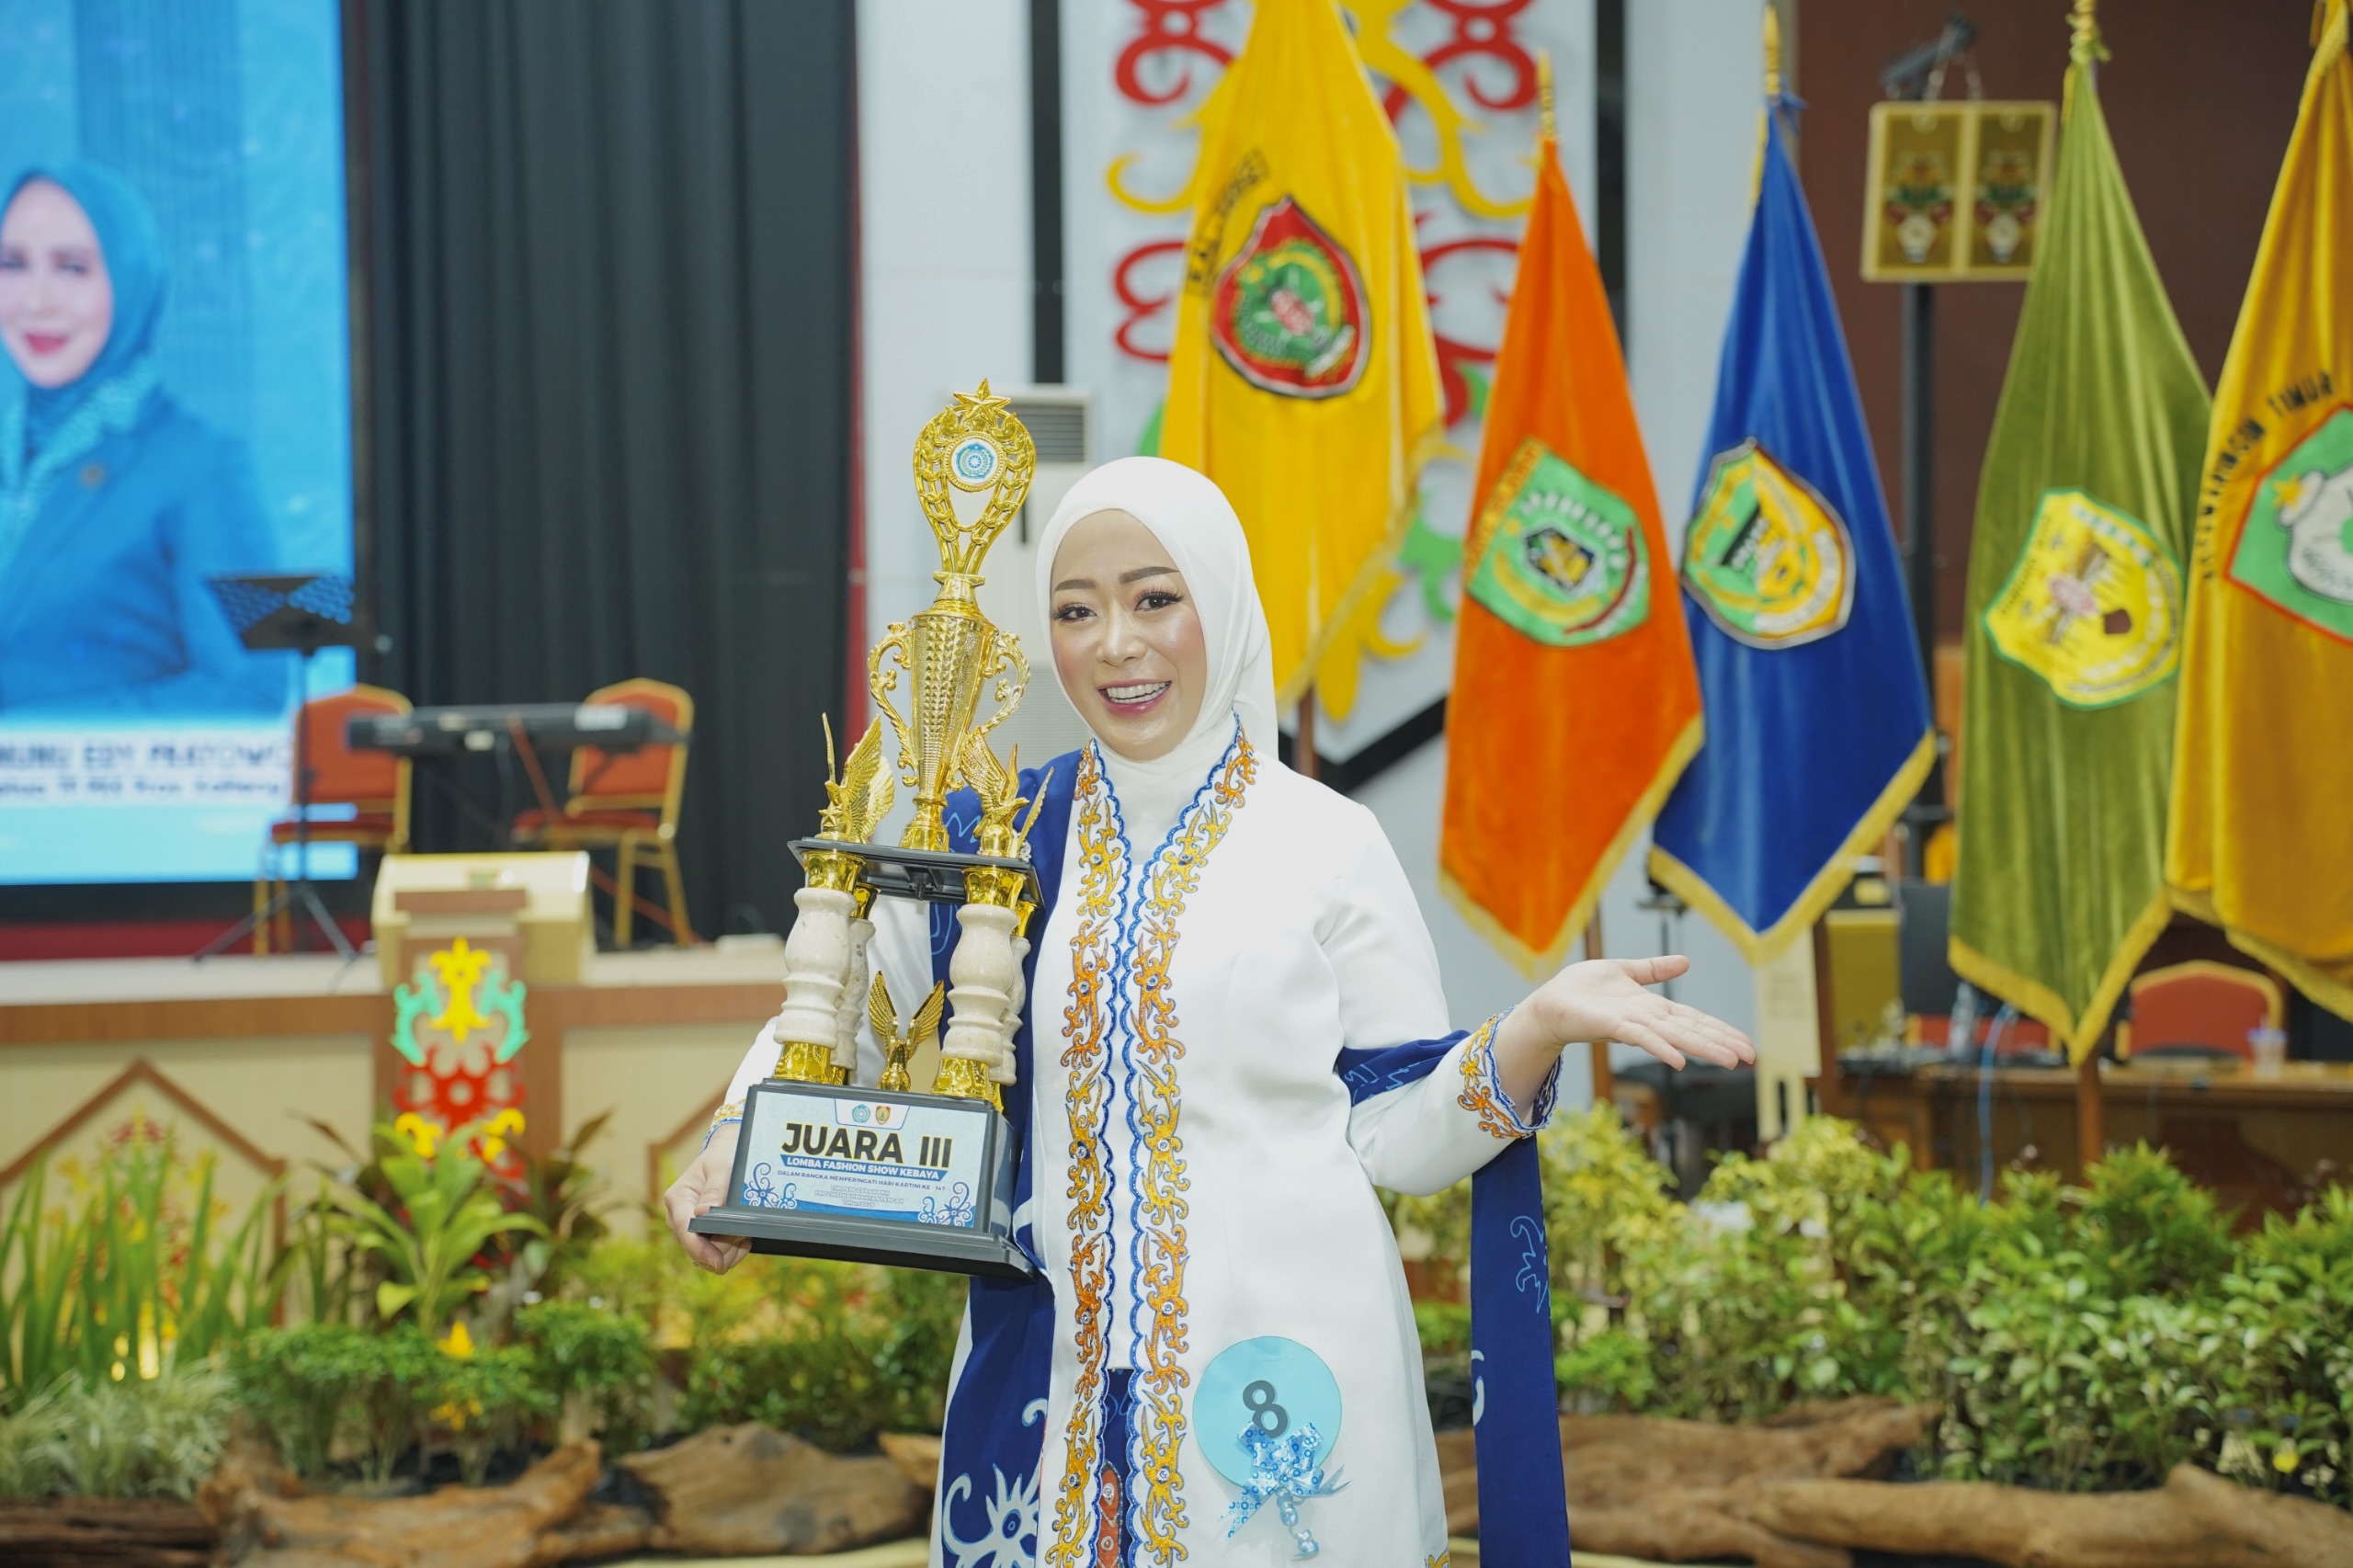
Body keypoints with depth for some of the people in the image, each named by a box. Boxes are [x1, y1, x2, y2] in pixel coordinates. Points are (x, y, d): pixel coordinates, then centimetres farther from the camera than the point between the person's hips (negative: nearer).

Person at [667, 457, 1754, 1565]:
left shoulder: (1327, 844, 0)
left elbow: (1395, 1137, -1)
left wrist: (1540, 1025, -16)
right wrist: (738, 1146, -6)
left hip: (1276, 1382, -2)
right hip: (1054, 1385, 2)